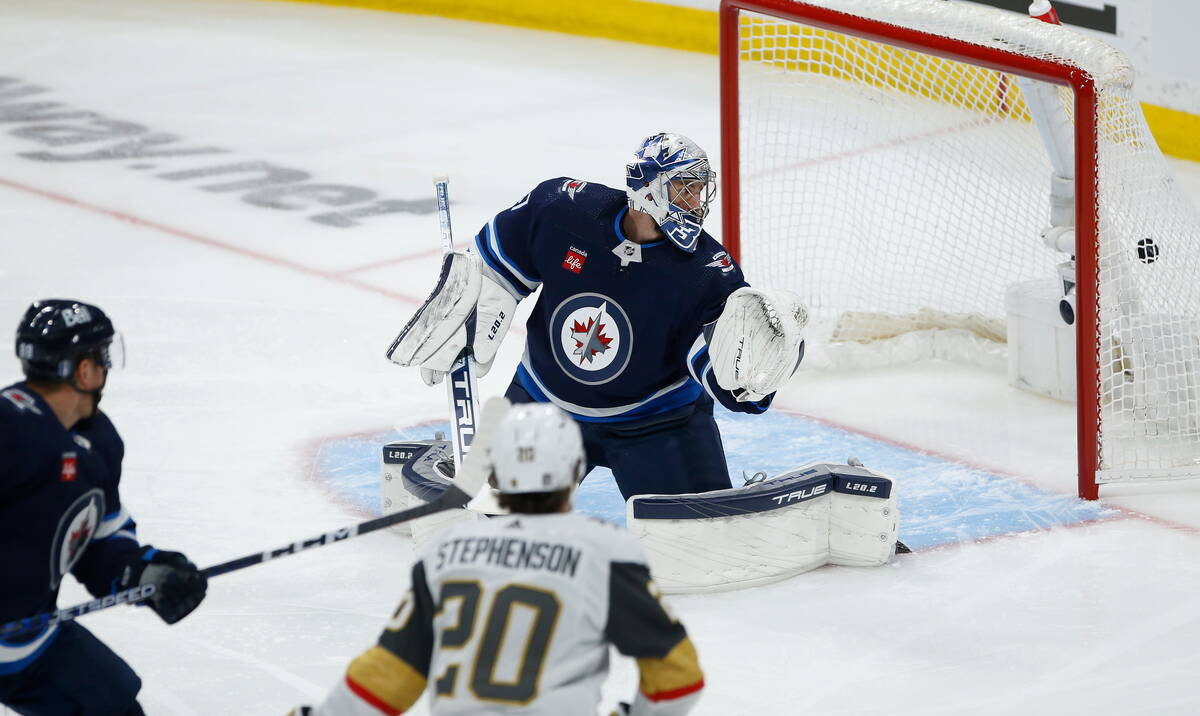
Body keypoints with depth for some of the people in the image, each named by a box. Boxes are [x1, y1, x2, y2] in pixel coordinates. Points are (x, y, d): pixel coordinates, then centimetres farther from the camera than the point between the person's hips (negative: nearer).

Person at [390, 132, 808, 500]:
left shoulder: (708, 271, -23)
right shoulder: (559, 210, -19)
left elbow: (732, 385, -30)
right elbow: (494, 268, 0)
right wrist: (457, 335, 3)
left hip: (656, 416, -1)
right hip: (544, 401, 1)